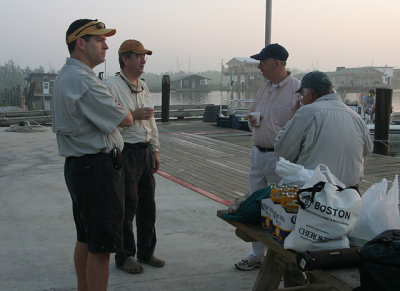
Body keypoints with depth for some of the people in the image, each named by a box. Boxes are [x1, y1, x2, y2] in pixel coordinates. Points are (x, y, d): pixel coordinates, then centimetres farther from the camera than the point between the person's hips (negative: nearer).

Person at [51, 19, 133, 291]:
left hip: (78, 165, 11)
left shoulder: (65, 76, 15)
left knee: (85, 238, 19)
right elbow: (125, 119, -15)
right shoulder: (83, 80, -19)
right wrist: (122, 109, 5)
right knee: (101, 246, -4)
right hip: (98, 168, -11)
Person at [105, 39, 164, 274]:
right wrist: (133, 115, -23)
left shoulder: (144, 86, 15)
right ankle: (124, 256, 15)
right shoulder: (112, 85, -10)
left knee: (147, 204, 13)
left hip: (145, 151, 8)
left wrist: (155, 151, 18)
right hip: (125, 152, -8)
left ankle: (146, 252, 27)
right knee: (127, 206, 0)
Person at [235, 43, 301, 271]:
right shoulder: (265, 88, 14)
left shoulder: (298, 89, -12)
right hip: (258, 154, 8)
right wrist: (252, 121, 3)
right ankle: (257, 255, 27)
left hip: (281, 158, -8)